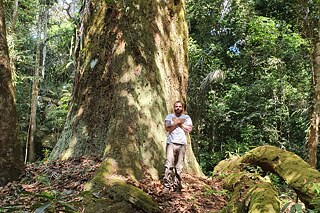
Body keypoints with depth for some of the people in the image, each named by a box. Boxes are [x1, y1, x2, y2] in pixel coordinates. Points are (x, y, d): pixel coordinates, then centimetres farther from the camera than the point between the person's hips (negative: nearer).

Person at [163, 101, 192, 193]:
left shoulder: (187, 117, 14)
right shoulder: (169, 116, 11)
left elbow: (189, 129, -1)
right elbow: (167, 128, -5)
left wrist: (179, 123, -1)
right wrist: (178, 122, -5)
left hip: (182, 144, 1)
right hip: (171, 143, -1)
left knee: (179, 166, 1)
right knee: (169, 164, -12)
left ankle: (177, 186, 6)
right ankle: (167, 186, -12)